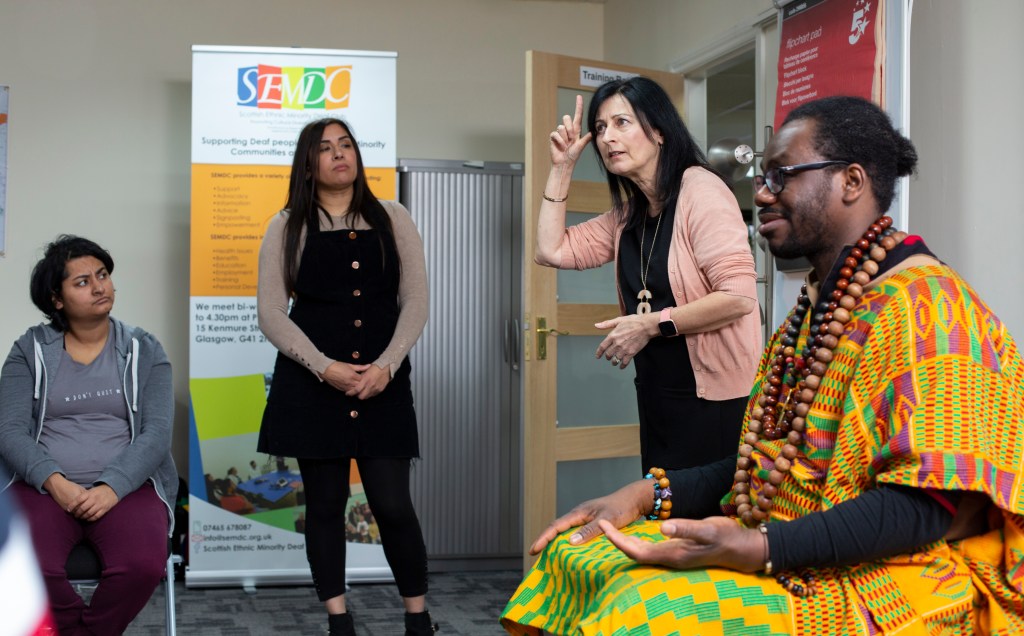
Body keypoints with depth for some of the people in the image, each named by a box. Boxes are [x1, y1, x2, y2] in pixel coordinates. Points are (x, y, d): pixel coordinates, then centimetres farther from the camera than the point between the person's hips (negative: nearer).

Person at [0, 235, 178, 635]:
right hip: (46, 485, 0)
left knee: (143, 564, -31)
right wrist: (55, 482, -17)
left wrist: (112, 488, -18)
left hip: (126, 486, 0)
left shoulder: (143, 352, 9)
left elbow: (157, 433, -2)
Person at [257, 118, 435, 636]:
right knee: (325, 503, 4)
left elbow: (415, 301, 4)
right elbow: (271, 311, -1)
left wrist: (386, 366, -10)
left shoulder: (392, 219, 9)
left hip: (383, 382, 0)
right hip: (311, 381, 0)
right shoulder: (288, 227, 5)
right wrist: (324, 368, -13)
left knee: (393, 504, -3)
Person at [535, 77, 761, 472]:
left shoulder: (701, 191, -13)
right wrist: (561, 168, 8)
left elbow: (739, 296, -22)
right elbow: (551, 251, 10)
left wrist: (652, 324, -17)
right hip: (658, 398, 8)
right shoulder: (628, 213, 13)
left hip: (715, 398, -8)